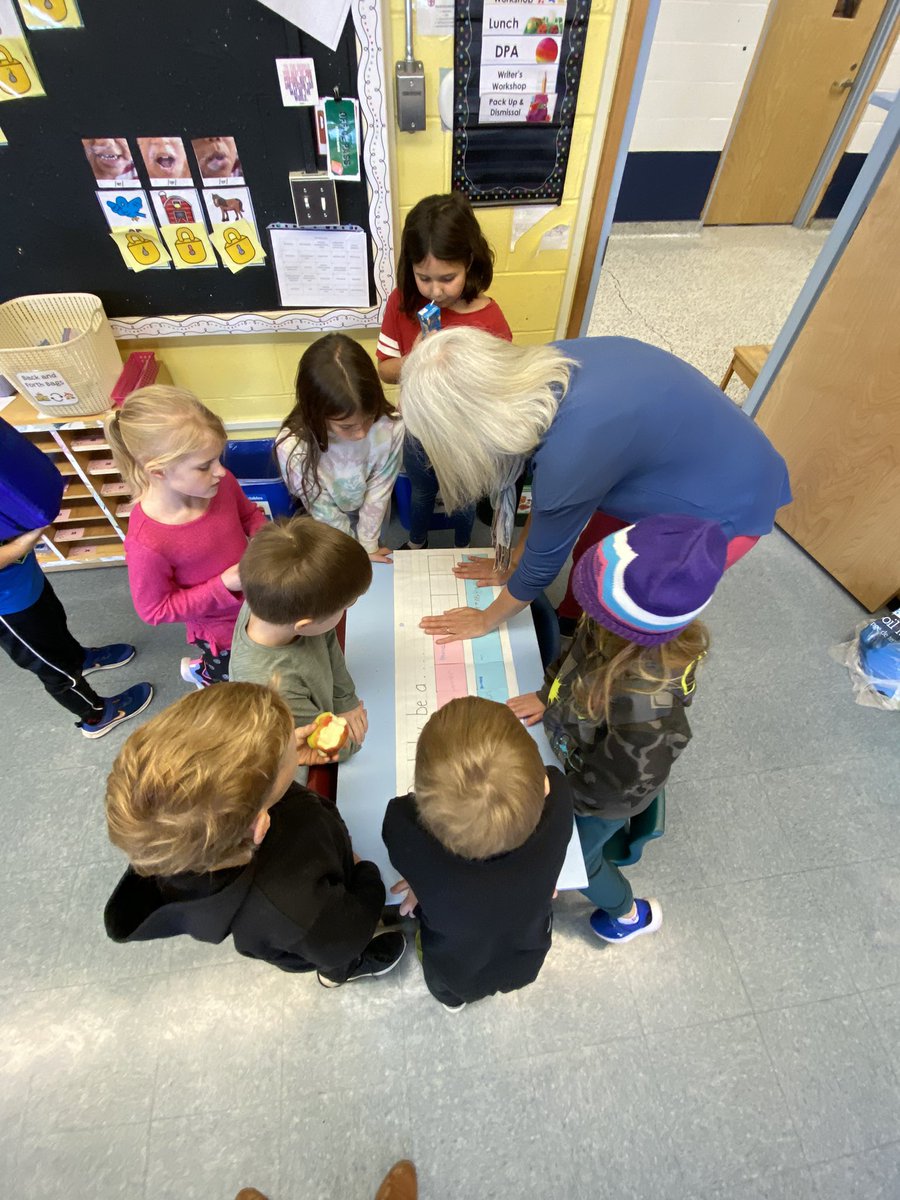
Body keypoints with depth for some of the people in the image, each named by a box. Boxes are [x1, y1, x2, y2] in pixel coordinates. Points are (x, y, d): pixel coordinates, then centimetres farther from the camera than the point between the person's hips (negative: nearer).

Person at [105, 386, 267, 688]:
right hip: (222, 634, -5)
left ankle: (199, 669, 60)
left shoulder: (219, 482, -22)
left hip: (255, 602, 5)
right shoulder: (146, 543, -35)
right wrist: (225, 583, -31)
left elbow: (249, 514, 0)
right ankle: (200, 671, 57)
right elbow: (156, 610, -21)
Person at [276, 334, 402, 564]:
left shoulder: (391, 428, -34)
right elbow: (324, 512, -24)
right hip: (325, 529, -2)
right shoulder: (293, 448, -39)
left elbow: (378, 491, -18)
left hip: (369, 520, 2)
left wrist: (368, 546, -11)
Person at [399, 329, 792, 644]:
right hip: (703, 456, 7)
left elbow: (545, 559, -19)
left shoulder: (571, 452, -36)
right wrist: (513, 559, 10)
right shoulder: (544, 372, -14)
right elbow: (549, 492, 0)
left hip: (724, 506, -6)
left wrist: (485, 621, -2)